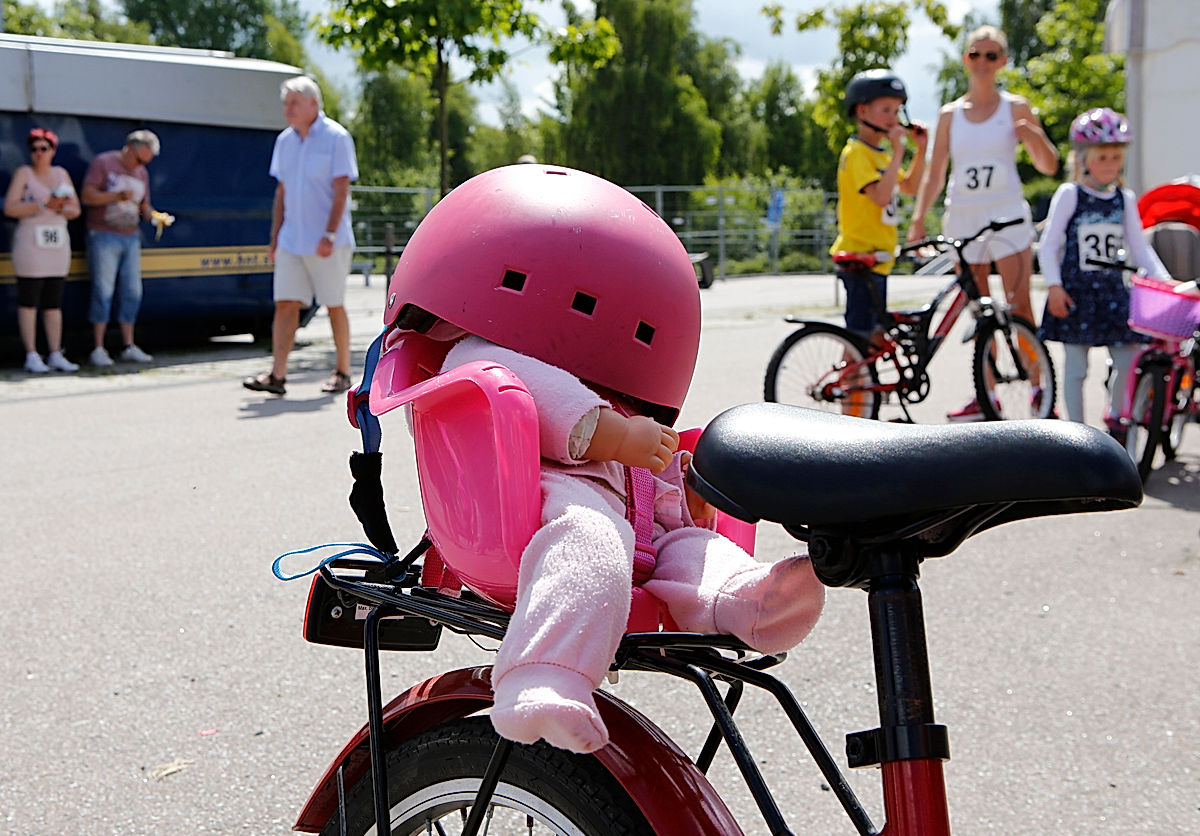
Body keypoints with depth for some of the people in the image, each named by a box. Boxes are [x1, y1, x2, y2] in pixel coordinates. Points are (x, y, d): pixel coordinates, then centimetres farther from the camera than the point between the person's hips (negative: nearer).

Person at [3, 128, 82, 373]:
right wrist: (44, 205, -19)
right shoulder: (23, 173, -2)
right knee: (29, 301, -3)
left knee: (54, 303, 6)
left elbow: (76, 210, 10)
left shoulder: (61, 174, 11)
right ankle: (32, 357, 0)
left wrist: (61, 209, -12)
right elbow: (9, 208, -12)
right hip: (30, 243, -5)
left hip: (57, 244, 5)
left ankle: (56, 356, 9)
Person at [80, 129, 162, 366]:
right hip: (104, 237, -6)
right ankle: (98, 349, -3)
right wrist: (117, 196, -21)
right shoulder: (103, 163, -4)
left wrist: (153, 215, -2)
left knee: (132, 293, 4)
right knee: (103, 291, -7)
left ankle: (128, 347, 10)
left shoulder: (142, 173, 14)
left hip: (131, 238, 6)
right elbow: (87, 195, -10)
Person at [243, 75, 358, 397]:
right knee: (285, 304, -3)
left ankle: (343, 372, 16)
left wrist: (329, 235, -20)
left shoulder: (336, 137, -7)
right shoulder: (285, 140, 11)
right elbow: (282, 192, 16)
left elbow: (341, 191, -12)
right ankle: (277, 375, -6)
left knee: (334, 305, 4)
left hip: (326, 243, -5)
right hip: (291, 241, 6)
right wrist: (274, 237, 11)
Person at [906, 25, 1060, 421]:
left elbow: (1049, 166, 3)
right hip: (963, 219, 3)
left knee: (1019, 307, -9)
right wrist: (918, 218, -4)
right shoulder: (950, 114, 8)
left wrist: (1033, 135, -16)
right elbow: (934, 173, 8)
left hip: (1007, 216, -2)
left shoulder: (1015, 107, 3)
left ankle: (1039, 391, -1)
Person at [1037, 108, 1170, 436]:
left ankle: (1114, 414, 26)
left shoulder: (1125, 199, 8)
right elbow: (1049, 243, -5)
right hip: (1076, 291, -4)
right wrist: (1054, 286, -14)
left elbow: (1139, 246, 10)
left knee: (1128, 361, 1)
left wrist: (1164, 279, -2)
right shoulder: (1069, 195, -4)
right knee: (1075, 366, 0)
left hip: (1112, 290, 4)